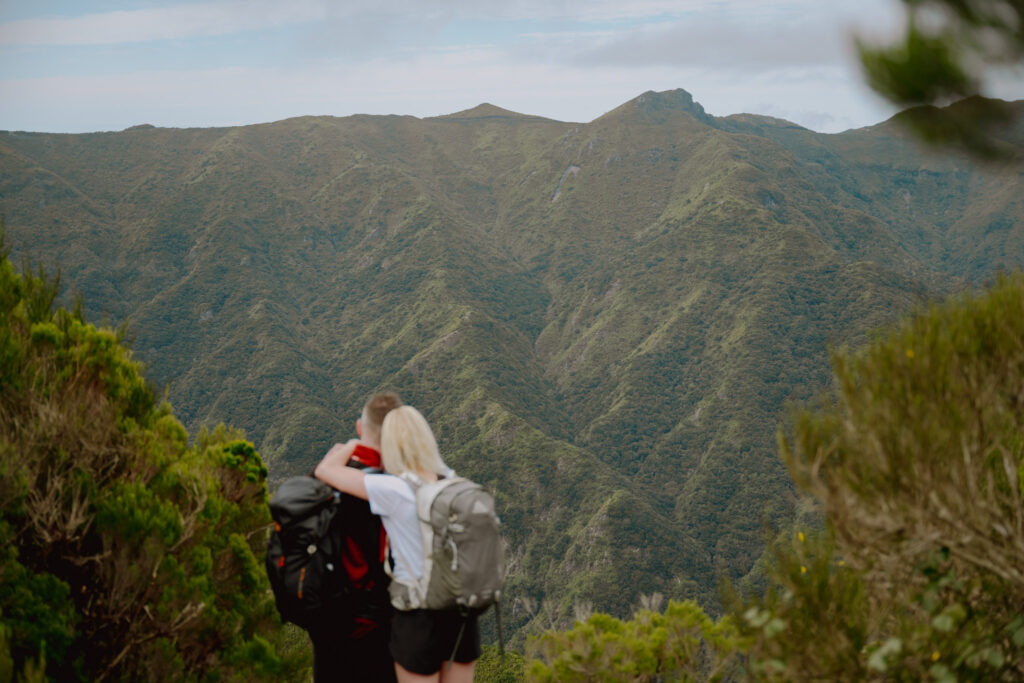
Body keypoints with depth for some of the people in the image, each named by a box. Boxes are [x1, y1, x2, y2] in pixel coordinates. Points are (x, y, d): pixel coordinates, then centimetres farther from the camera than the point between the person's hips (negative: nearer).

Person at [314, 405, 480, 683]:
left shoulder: (393, 491, -18)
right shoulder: (451, 481, 0)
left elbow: (325, 470, -9)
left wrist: (350, 446, 10)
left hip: (420, 615, -6)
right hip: (464, 613, 6)